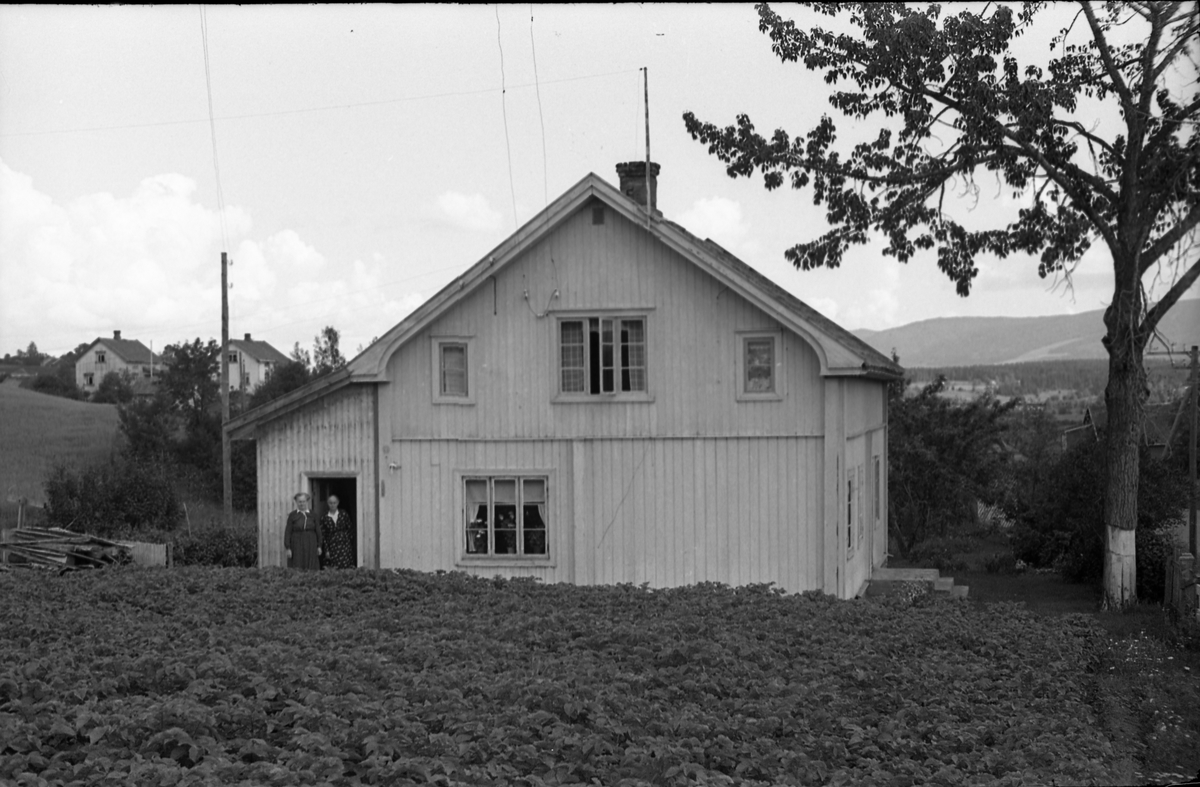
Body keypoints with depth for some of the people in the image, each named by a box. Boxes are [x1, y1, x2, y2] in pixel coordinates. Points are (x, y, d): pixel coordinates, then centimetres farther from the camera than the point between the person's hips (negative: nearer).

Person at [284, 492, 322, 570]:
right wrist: (288, 548, -6)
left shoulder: (313, 515, 6)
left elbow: (318, 531, 8)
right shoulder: (292, 516, 1)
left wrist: (319, 546, 4)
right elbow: (287, 532, 0)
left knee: (311, 569, -2)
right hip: (297, 547, -2)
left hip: (311, 546, 2)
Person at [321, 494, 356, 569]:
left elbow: (350, 529, 8)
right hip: (332, 548, 0)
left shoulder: (344, 514, 5)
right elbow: (324, 536, 3)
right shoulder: (324, 518, 4)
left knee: (347, 568, -7)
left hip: (345, 546, 0)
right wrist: (326, 550, -1)